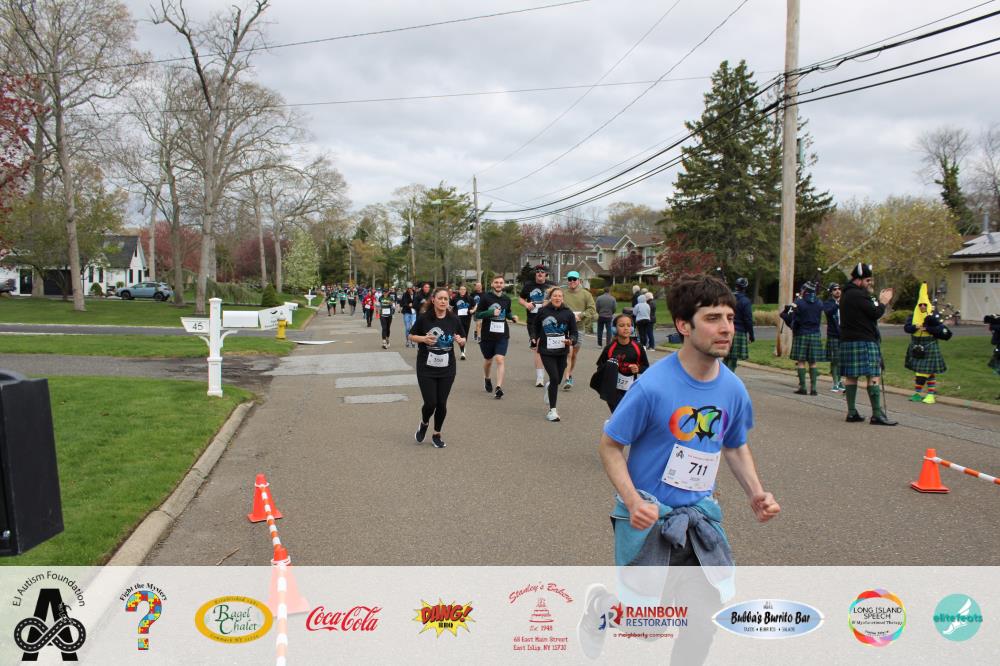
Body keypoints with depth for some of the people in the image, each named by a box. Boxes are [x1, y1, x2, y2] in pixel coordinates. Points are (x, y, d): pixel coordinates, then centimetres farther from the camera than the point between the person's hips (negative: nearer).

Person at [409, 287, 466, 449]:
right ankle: (424, 424, 29)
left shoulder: (453, 319, -2)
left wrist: (460, 340, -13)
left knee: (442, 403, 6)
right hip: (426, 369, -2)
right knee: (430, 403, -6)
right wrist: (423, 339, -18)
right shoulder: (423, 318, -9)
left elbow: (463, 339, 10)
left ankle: (437, 434, 29)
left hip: (447, 369, 2)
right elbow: (411, 336, 2)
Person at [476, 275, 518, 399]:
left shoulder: (507, 299, 6)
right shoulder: (486, 297, -5)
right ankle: (487, 379, 45)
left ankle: (499, 388, -16)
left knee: (500, 360, -14)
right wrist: (491, 312, -22)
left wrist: (513, 316, 1)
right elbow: (477, 315, -8)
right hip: (487, 335, -1)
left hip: (502, 335, 1)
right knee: (488, 360, 16)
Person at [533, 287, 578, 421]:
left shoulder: (568, 313, -2)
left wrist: (571, 341, -17)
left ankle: (548, 386, 53)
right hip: (546, 351, -2)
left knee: (558, 380, 14)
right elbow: (536, 327, 15)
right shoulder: (542, 311, -3)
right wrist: (535, 338, 5)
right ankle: (552, 410, 0)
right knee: (554, 378, -13)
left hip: (561, 352, 2)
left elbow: (574, 332, 1)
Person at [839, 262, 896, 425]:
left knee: (851, 376, 8)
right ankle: (877, 414, -8)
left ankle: (852, 412, 10)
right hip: (864, 342, -10)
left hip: (847, 341, 10)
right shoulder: (858, 295, -13)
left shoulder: (846, 294, 17)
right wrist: (883, 302, 3)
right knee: (874, 376, -7)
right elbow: (875, 313, -14)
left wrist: (879, 301, 14)